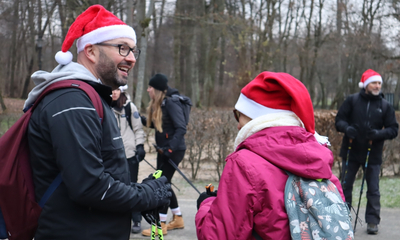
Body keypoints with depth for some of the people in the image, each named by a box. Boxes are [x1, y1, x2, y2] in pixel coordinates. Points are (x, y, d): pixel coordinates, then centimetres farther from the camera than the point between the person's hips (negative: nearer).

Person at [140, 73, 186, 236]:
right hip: (163, 149, 9)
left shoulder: (171, 103, -18)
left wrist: (170, 148, -27)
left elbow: (181, 128, -22)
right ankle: (178, 220, 28)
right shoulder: (157, 104, 8)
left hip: (174, 150, -9)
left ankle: (161, 225, 6)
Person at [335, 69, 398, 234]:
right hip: (351, 152, 0)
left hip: (373, 155, 0)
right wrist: (346, 128, -21)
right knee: (345, 185, 9)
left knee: (373, 189, 4)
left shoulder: (385, 106, 0)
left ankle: (372, 221, 15)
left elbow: (393, 129, 0)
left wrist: (380, 133, -19)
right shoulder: (352, 100, -2)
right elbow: (339, 119, 0)